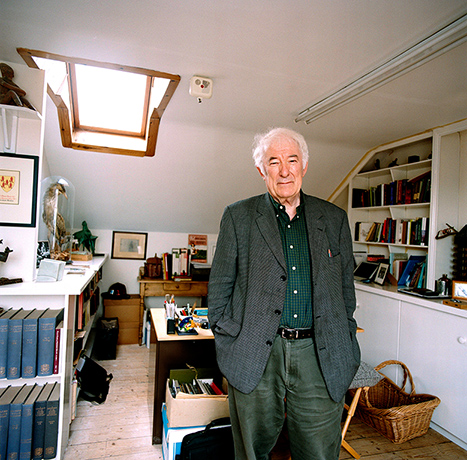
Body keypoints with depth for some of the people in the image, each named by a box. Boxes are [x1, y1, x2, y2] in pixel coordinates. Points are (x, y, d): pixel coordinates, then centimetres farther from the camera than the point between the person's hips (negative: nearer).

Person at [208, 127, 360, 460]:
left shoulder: (335, 219, 8)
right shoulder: (238, 216, 2)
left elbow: (346, 286, 12)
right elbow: (220, 285, 3)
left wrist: (346, 348, 8)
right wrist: (227, 339, -3)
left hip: (320, 357, 2)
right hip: (255, 357, -1)